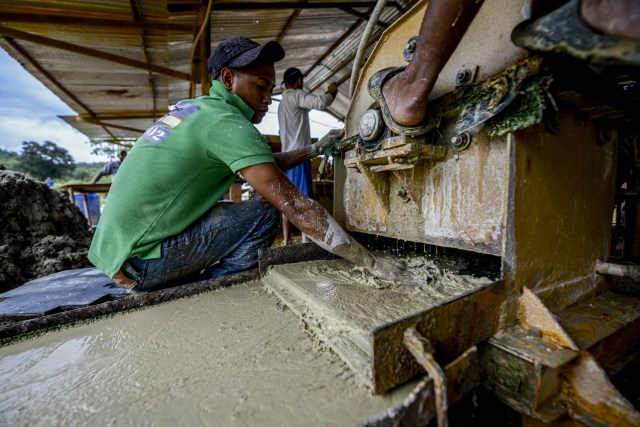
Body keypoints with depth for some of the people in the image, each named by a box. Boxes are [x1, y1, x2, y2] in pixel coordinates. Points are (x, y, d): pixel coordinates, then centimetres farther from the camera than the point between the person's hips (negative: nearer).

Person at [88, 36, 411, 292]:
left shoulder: (197, 109, 9)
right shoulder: (227, 122, -20)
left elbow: (264, 165, 14)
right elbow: (296, 206, -28)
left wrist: (317, 148, 13)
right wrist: (373, 263, -22)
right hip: (139, 263, -9)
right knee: (264, 213, -16)